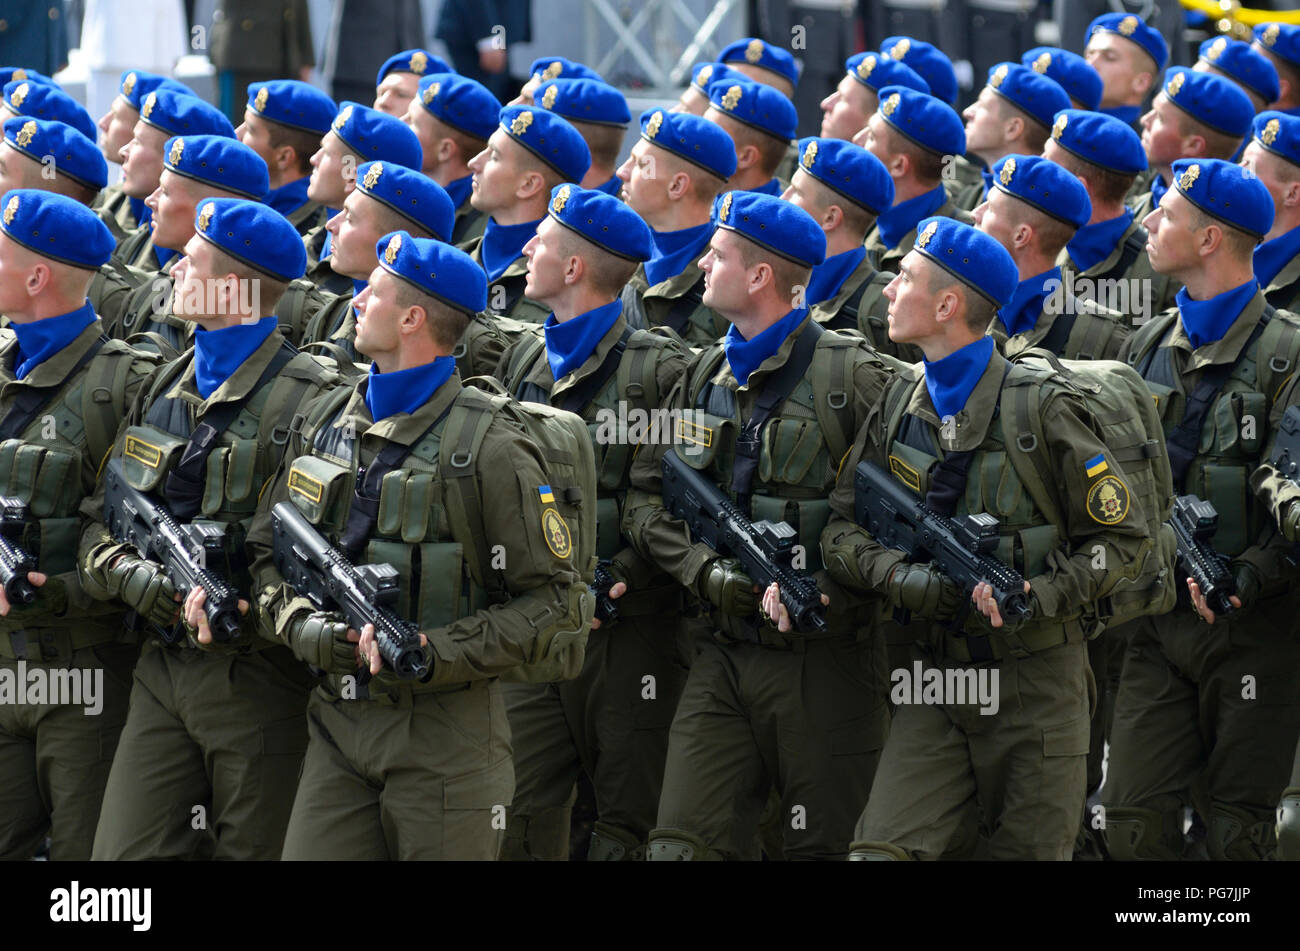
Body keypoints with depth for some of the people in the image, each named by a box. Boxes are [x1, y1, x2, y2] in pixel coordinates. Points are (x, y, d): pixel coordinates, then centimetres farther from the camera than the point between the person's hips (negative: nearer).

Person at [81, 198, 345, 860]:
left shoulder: (309, 401, -10)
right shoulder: (165, 391, 13)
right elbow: (102, 516, 11)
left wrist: (239, 607, -26)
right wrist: (149, 585, -9)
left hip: (258, 675, -6)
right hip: (165, 666, 6)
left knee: (252, 853, 2)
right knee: (125, 854, 1)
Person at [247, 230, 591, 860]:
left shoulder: (488, 448, -9)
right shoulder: (327, 423, 10)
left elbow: (554, 600, -9)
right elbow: (268, 552, 18)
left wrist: (438, 654, -18)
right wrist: (302, 627, -4)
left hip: (446, 737, -5)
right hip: (339, 725, 5)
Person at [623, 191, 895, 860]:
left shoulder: (851, 376, -7)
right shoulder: (704, 377, 12)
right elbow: (645, 498, 11)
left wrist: (832, 592, -19)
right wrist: (705, 570, -6)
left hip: (824, 660, -5)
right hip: (723, 658, 5)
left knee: (821, 850, 3)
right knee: (683, 846, -4)